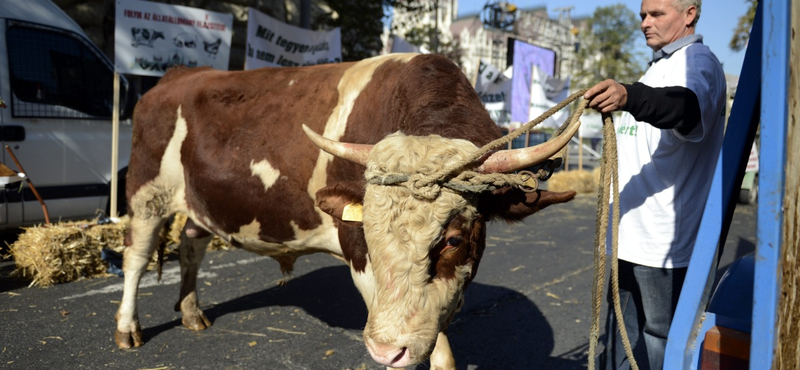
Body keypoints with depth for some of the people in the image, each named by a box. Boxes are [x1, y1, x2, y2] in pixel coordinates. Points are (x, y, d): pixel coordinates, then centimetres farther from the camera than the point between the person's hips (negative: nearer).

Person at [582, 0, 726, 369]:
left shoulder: (697, 60, -8)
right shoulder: (659, 67, 23)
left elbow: (689, 107, -34)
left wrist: (630, 97, -50)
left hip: (664, 242, -10)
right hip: (631, 237, 10)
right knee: (621, 340, 18)